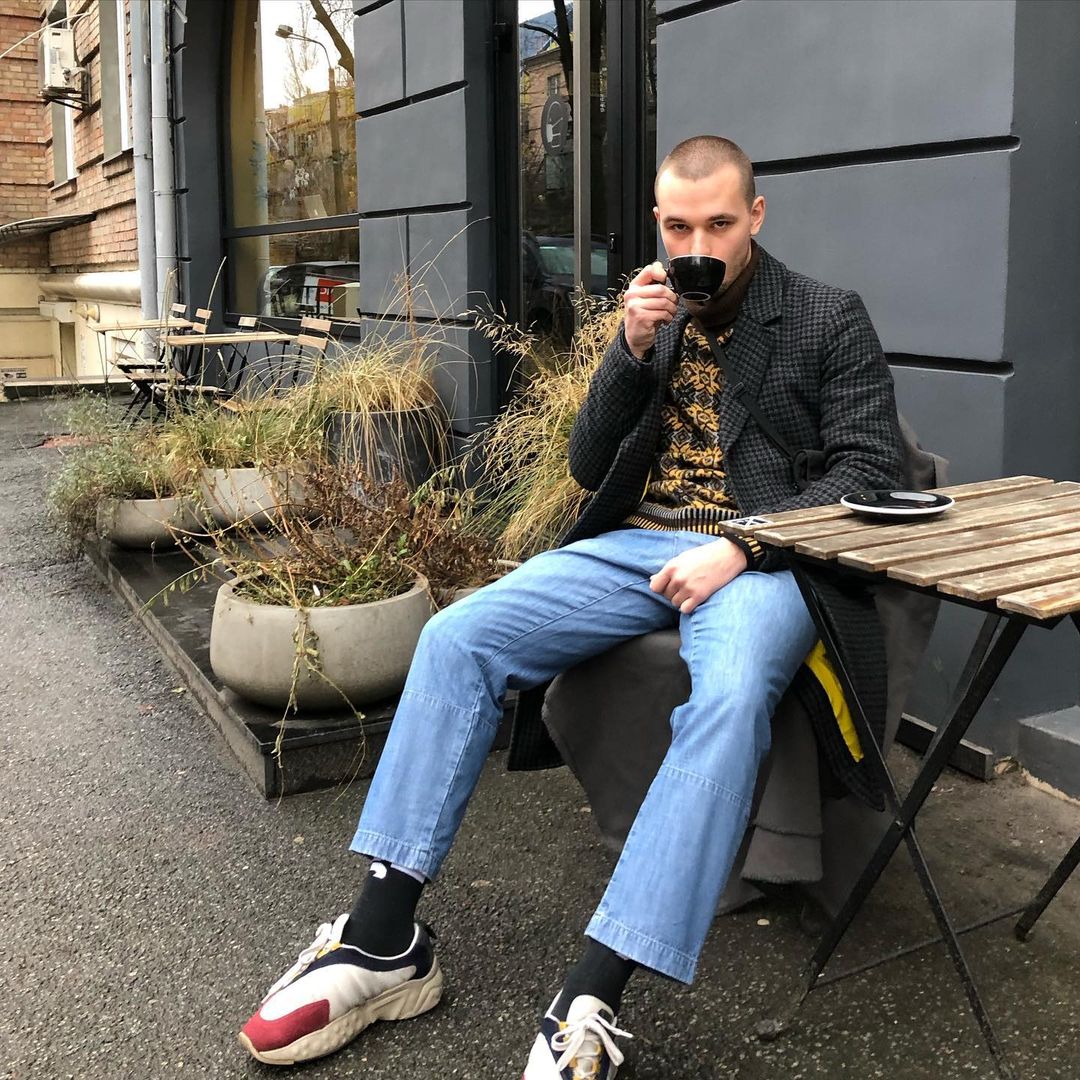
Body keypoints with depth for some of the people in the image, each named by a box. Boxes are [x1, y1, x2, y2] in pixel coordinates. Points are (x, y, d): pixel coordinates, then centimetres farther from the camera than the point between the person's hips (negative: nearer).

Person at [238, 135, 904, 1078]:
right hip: (634, 545, 4)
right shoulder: (654, 313, 18)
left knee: (730, 697, -39)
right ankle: (383, 941, -15)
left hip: (756, 556, -4)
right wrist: (633, 349, -1)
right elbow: (589, 468, 14)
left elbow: (869, 467, -3)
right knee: (456, 638, -18)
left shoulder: (831, 319, 6)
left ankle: (592, 1000, -36)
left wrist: (740, 548, -17)